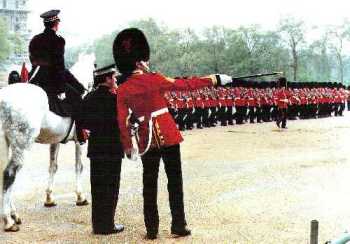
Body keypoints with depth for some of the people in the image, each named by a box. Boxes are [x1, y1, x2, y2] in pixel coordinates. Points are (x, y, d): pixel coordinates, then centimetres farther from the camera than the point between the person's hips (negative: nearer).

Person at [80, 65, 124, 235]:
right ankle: (107, 225, 6)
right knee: (111, 187, 2)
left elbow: (83, 123, 8)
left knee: (97, 187, 11)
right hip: (113, 148, -6)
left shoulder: (88, 98, 5)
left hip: (95, 147, 6)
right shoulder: (114, 98, -13)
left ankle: (98, 224, 19)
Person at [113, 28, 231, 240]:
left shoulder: (122, 90, 0)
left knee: (150, 183, 10)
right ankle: (179, 226, 8)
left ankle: (152, 229, 13)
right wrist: (215, 79, 3)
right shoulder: (155, 79, -9)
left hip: (147, 139, 4)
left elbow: (122, 121, 1)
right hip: (168, 135, -3)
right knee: (175, 180, 5)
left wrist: (128, 146, 10)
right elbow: (186, 85, -5)